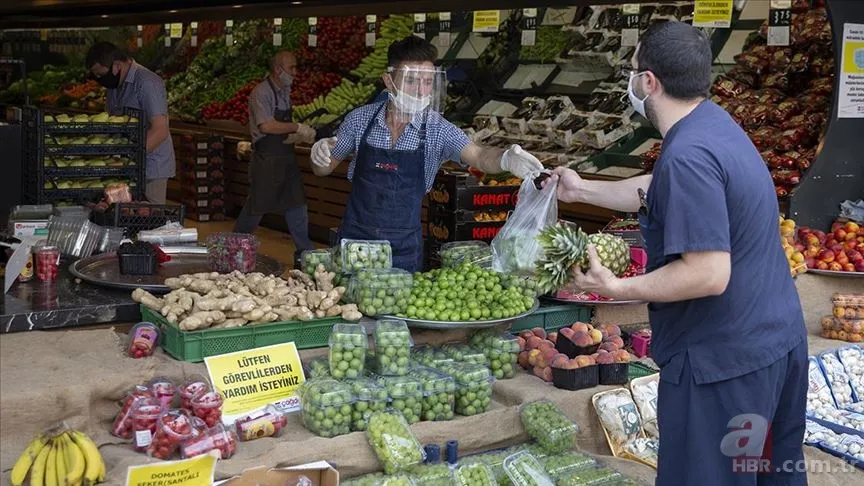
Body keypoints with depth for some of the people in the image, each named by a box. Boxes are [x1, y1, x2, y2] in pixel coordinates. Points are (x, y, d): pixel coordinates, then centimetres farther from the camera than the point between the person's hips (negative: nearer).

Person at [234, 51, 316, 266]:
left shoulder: (285, 91, 12)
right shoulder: (261, 93, -15)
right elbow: (266, 125, -26)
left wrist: (299, 136, -1)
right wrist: (298, 127, -22)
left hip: (286, 159, 8)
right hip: (266, 160, -8)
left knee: (296, 204, 6)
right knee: (256, 207, 3)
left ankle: (304, 254, 12)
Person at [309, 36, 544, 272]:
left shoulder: (437, 129, -9)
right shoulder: (360, 119, -4)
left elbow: (477, 155, -25)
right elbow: (324, 169, 7)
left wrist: (505, 159, -47)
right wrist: (319, 156, -16)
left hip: (404, 246, -1)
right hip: (356, 235, 1)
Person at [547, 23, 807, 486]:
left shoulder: (687, 156, -26)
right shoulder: (714, 122, 5)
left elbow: (708, 274, -29)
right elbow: (656, 192, 21)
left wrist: (616, 288, -20)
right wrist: (582, 190, 29)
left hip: (724, 362, -10)